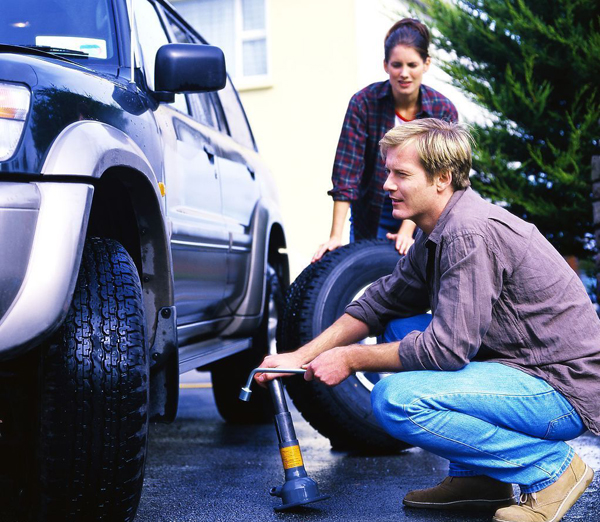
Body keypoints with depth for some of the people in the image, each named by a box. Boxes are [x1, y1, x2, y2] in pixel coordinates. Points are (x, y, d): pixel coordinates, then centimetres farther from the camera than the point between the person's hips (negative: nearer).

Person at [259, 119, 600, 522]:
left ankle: (550, 467, -8)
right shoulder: (437, 233, 9)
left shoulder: (469, 233, -22)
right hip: (523, 368, 10)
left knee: (396, 399, -22)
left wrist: (351, 359, -13)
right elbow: (380, 303, 14)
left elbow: (448, 348, -24)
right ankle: (478, 478, 12)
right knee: (397, 332, 12)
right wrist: (302, 357, 6)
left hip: (567, 389, -10)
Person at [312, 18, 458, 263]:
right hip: (372, 219, 0)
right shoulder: (364, 103, -15)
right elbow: (346, 172, -20)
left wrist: (407, 231, -24)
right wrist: (336, 236, -26)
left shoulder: (444, 111, -12)